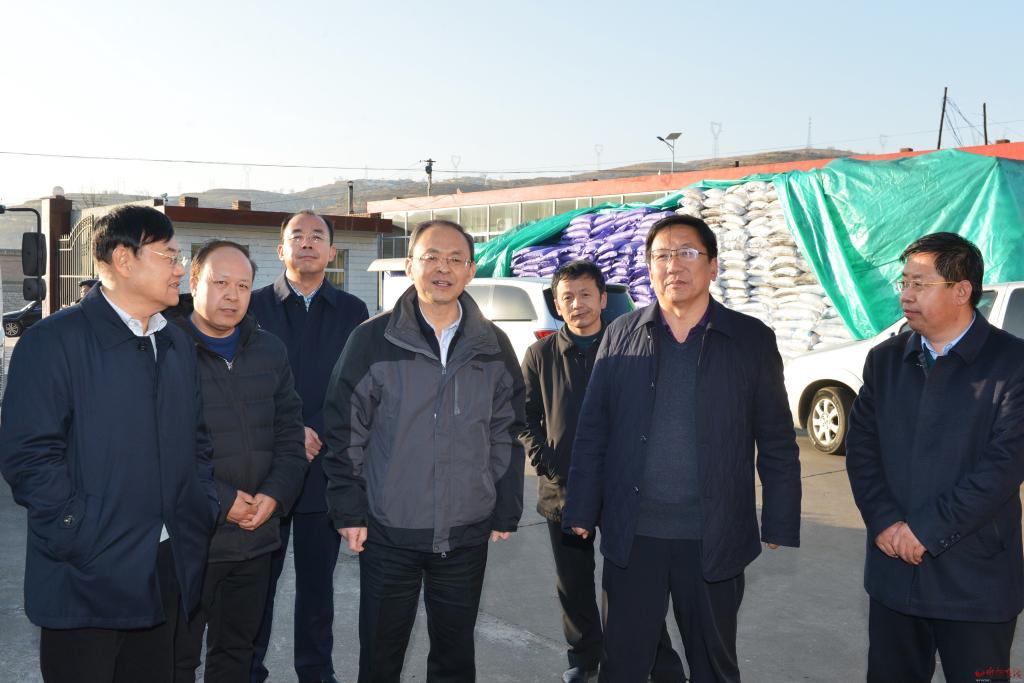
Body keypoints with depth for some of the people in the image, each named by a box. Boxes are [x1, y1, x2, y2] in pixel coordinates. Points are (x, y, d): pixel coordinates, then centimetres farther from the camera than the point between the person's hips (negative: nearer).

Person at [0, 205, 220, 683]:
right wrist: (82, 540, -18)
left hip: (170, 571, 6)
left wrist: (203, 512, 4)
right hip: (88, 580, -6)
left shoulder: (179, 345, 13)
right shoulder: (55, 340, -9)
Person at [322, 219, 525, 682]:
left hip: (467, 534, 2)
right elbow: (345, 431, -3)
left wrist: (506, 512, 6)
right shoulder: (372, 340, -4)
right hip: (388, 531, -2)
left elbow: (507, 435, 7)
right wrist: (349, 510, -5)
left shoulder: (493, 346, 3)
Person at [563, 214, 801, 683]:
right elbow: (592, 432, 3)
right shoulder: (621, 335, 3)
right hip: (631, 536, 1)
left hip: (715, 539, 0)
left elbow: (777, 442, 1)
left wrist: (780, 526, -1)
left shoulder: (751, 340, -1)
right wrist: (581, 512, 1)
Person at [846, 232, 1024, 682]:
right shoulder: (885, 360, 7)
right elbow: (861, 446, 3)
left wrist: (927, 530, -17)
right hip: (893, 569, 4)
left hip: (976, 577, -4)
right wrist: (884, 522, -11)